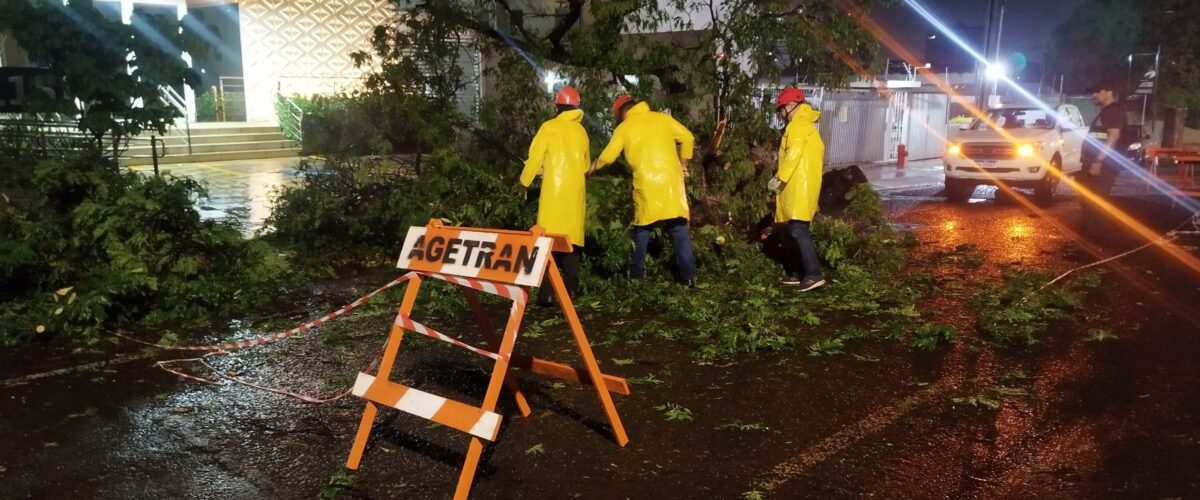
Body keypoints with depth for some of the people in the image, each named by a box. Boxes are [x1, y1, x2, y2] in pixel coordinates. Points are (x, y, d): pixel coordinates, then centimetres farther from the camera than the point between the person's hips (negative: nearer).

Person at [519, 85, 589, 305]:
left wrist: (525, 181, 13)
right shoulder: (581, 131, 12)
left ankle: (547, 292, -13)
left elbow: (535, 157, -1)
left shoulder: (549, 127, -2)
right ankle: (571, 288, 13)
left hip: (554, 191, -4)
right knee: (571, 238, 12)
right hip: (575, 192, 4)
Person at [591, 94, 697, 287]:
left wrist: (592, 168, 25)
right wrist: (683, 165, 19)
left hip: (646, 185, -1)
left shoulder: (624, 127, 5)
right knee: (679, 230, 3)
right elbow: (687, 138, 9)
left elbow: (607, 156, 6)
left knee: (642, 229, 14)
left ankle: (637, 274, 16)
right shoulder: (663, 118, 10)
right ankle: (688, 276, 0)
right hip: (671, 181, 1)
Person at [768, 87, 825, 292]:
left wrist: (779, 177, -22)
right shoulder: (806, 125, 23)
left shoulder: (798, 124, -9)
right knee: (797, 231, 13)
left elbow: (794, 153, -21)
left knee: (798, 231, -15)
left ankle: (813, 275, -20)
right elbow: (818, 153, 24)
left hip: (798, 187, -11)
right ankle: (797, 273, 17)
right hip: (802, 185, 11)